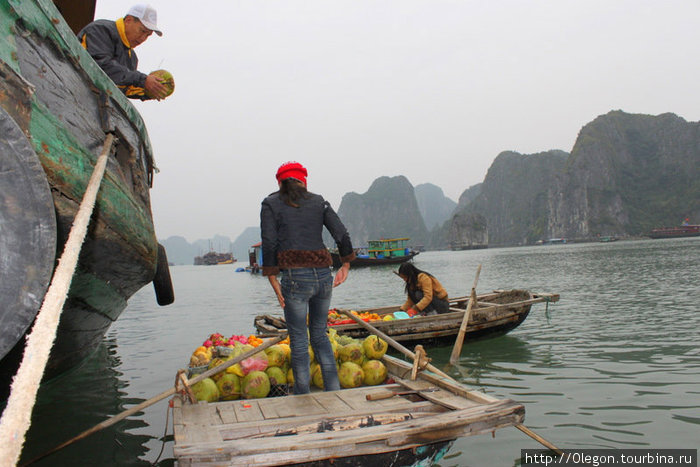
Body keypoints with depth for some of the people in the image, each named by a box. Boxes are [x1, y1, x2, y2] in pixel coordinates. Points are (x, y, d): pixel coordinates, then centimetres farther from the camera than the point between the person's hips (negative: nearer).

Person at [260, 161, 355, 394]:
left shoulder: (270, 204, 6)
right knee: (319, 334, 20)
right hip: (323, 275, 4)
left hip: (295, 278, -3)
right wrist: (345, 265, 19)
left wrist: (273, 279, -2)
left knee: (299, 340, 8)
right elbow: (342, 234, 8)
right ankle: (334, 390, 19)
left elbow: (269, 243, -4)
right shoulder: (318, 201, 13)